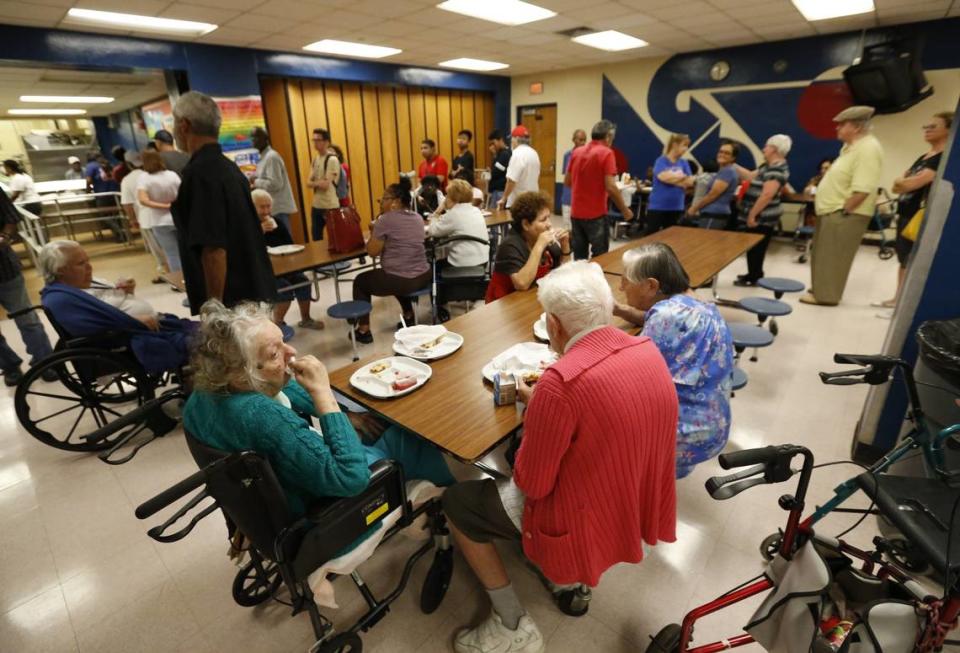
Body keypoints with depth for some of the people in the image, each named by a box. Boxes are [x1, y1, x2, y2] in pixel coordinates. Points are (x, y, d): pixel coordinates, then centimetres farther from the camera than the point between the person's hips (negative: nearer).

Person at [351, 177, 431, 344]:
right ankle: (409, 316, 39)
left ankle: (363, 330, 18)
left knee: (360, 281, 18)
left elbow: (372, 251, -8)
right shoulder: (417, 217, 11)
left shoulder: (386, 219, -11)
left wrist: (373, 233, 7)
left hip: (399, 280, -7)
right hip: (424, 277, 7)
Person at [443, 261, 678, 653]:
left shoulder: (561, 381, -31)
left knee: (456, 503, 10)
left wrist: (535, 407, -5)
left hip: (589, 523, -7)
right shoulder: (648, 349, -7)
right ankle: (568, 573, 32)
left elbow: (531, 484, -19)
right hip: (640, 507, 8)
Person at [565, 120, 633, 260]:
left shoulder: (576, 152, 7)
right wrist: (625, 210, -5)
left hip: (576, 213, 6)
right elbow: (610, 187, -16)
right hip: (596, 215, -6)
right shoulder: (606, 153, -10)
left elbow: (567, 182, 16)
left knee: (579, 258, 13)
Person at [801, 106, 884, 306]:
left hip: (845, 215, -10)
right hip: (833, 212, 10)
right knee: (824, 255, 17)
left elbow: (862, 190, -26)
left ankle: (825, 295, 7)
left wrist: (843, 212, -20)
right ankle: (820, 289, 28)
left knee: (832, 257, -2)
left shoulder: (867, 149, -19)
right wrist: (836, 211, 17)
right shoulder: (851, 146, 14)